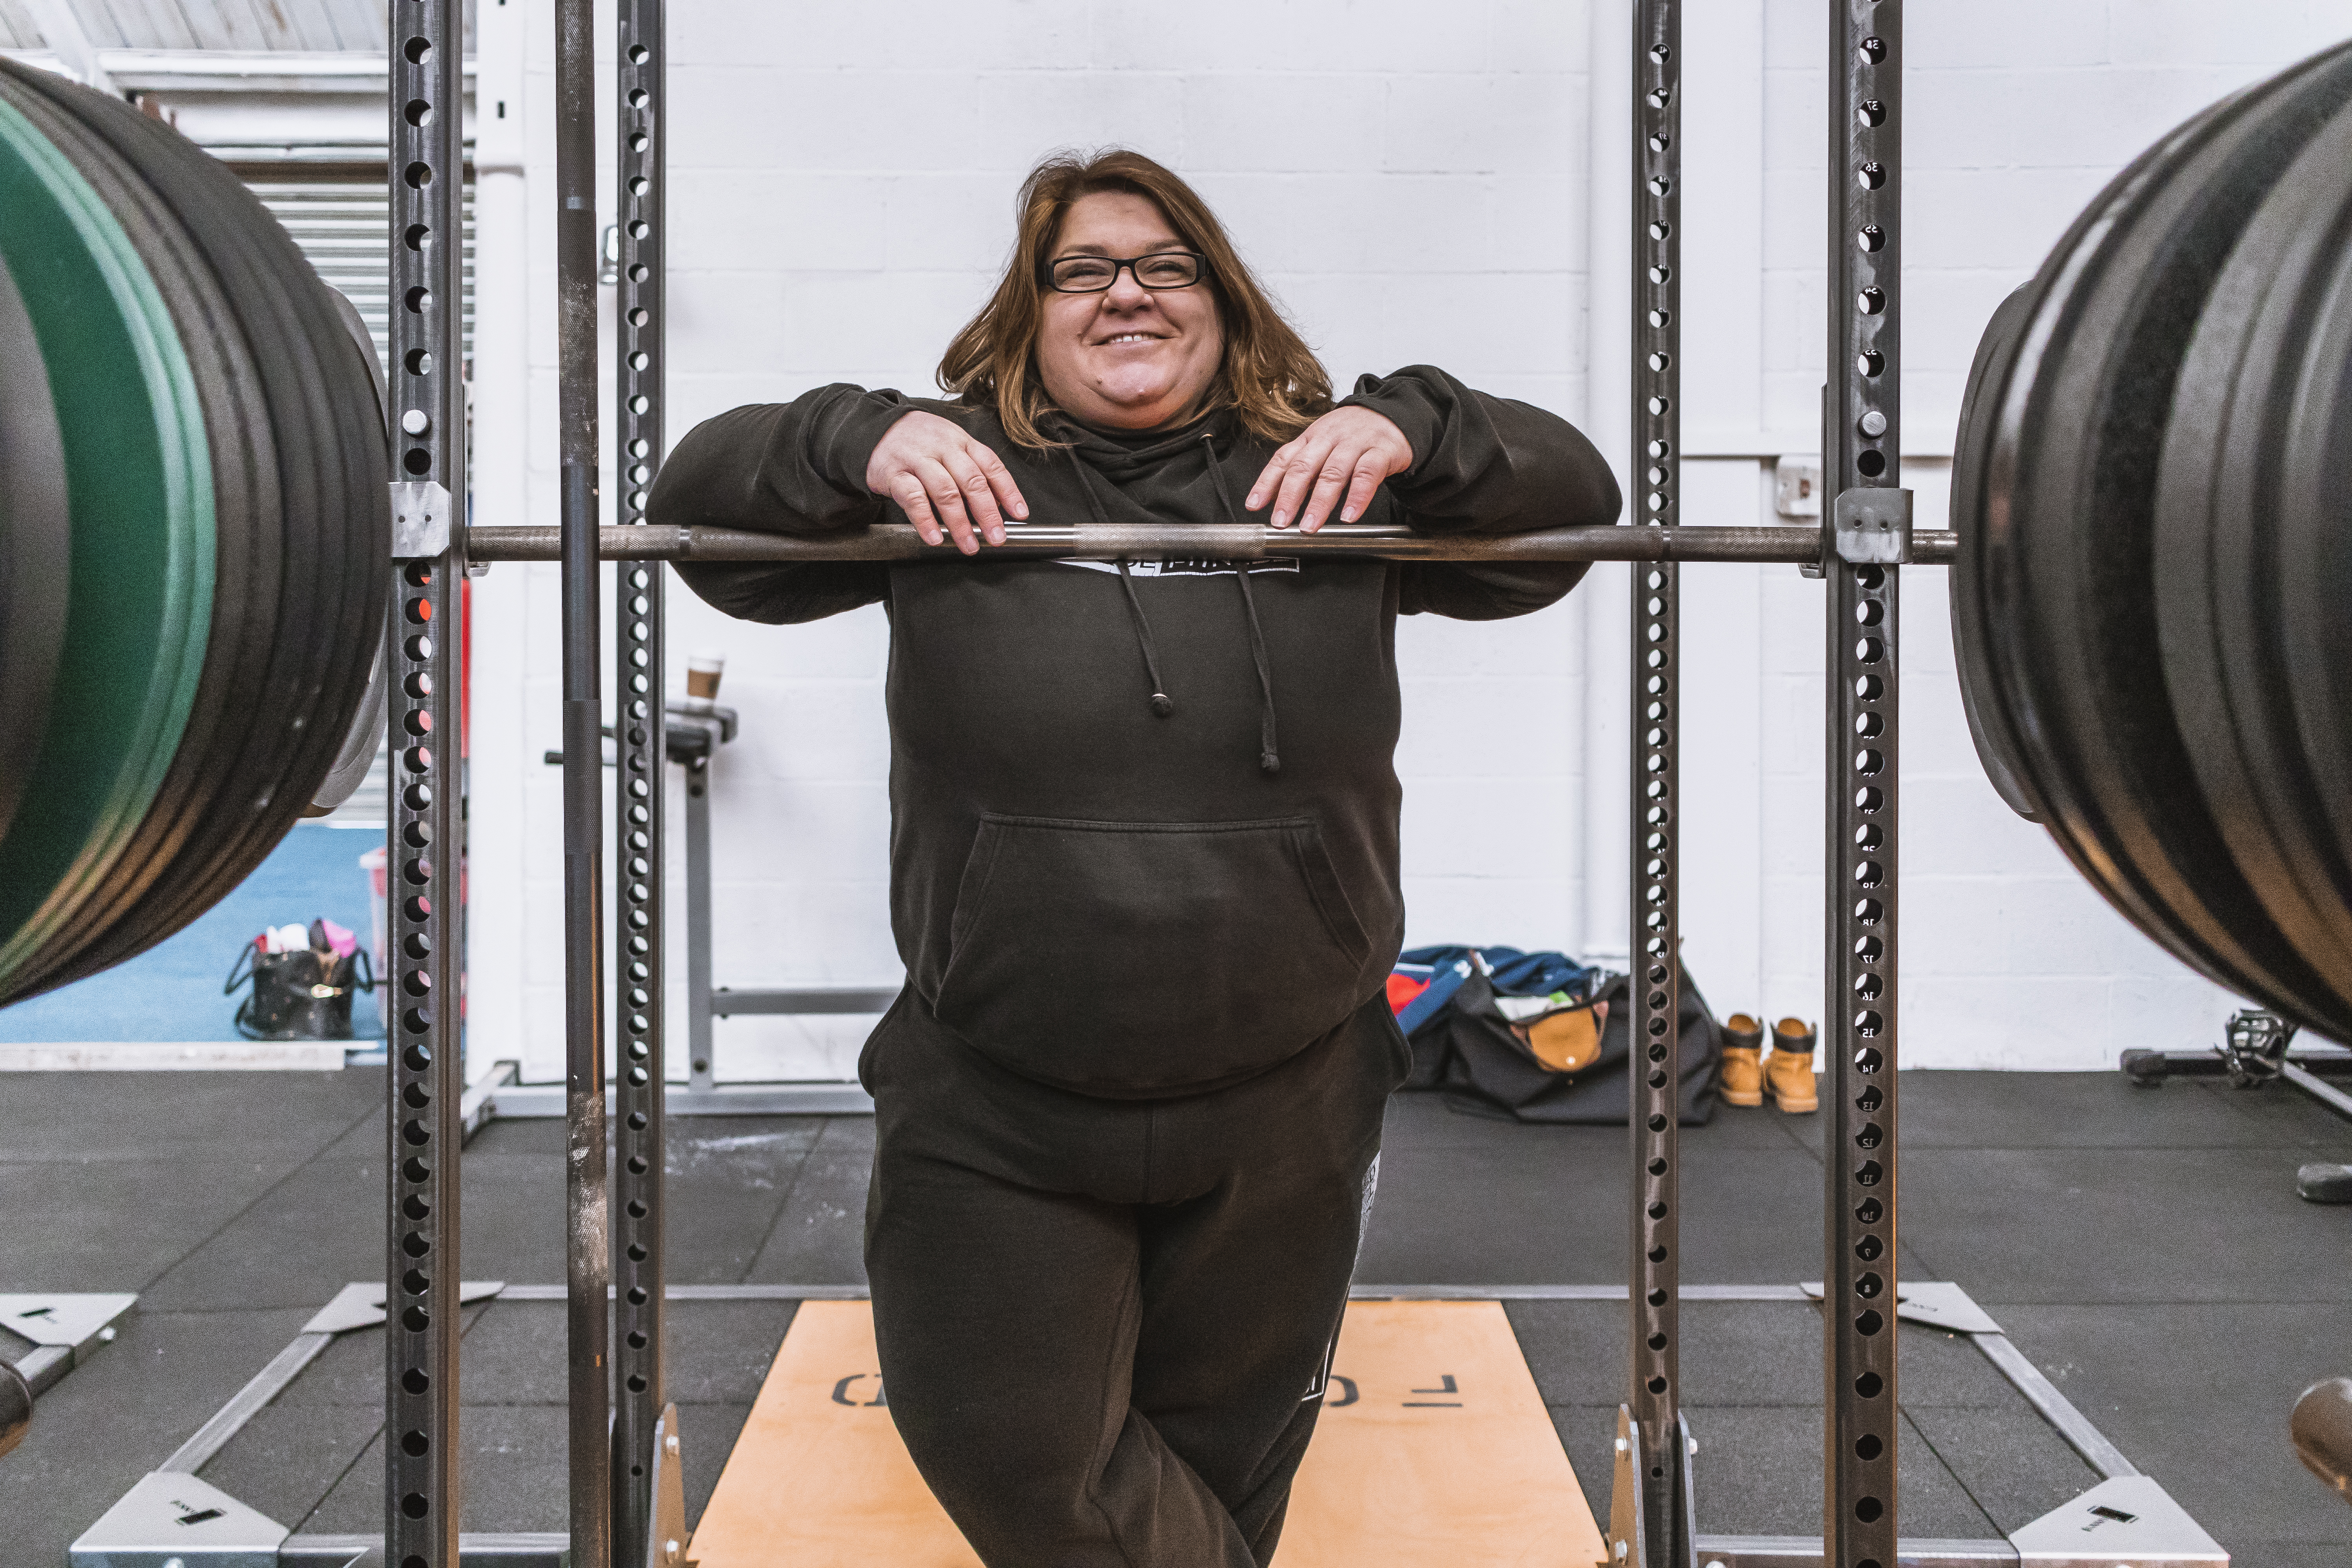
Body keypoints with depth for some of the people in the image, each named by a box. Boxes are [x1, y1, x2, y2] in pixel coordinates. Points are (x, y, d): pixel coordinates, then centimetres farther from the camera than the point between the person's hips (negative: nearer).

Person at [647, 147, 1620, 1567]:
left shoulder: (1325, 478, 1)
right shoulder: (954, 471, -1)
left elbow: (1571, 494, 2)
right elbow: (702, 492, 0)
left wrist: (1408, 429, -16)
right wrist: (861, 442, -18)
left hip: (1282, 1120, 1)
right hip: (995, 1125, -1)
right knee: (1007, 1450, 6)